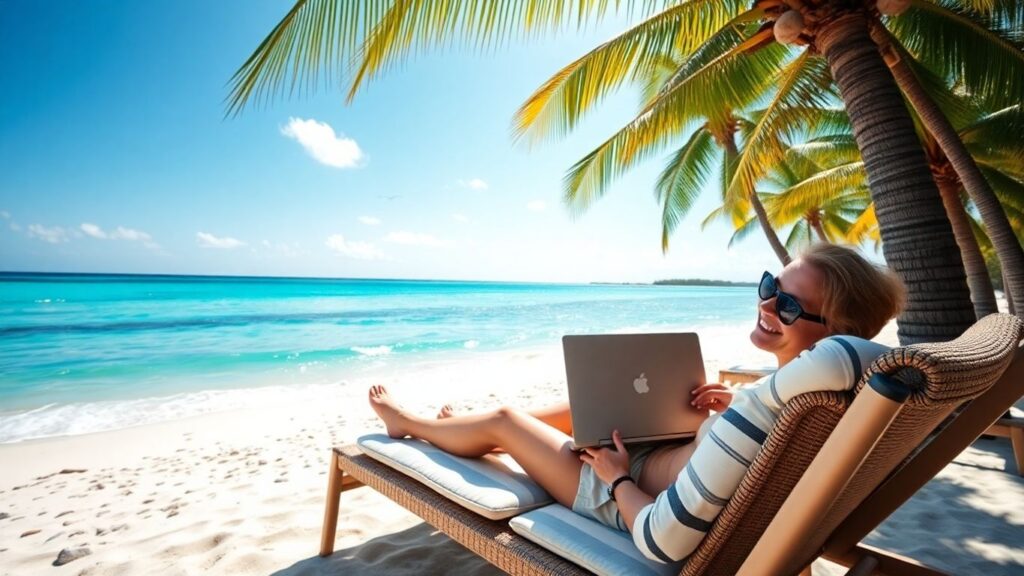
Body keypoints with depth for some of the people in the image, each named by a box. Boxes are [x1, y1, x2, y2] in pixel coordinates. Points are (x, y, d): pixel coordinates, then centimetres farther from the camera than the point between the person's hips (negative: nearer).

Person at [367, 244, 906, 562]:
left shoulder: (758, 409, -40)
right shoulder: (813, 391, -16)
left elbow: (661, 543, -39)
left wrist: (618, 476, -21)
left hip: (624, 500, -7)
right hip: (658, 466, 8)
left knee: (502, 421, 9)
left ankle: (407, 422, 42)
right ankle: (463, 423, 48)